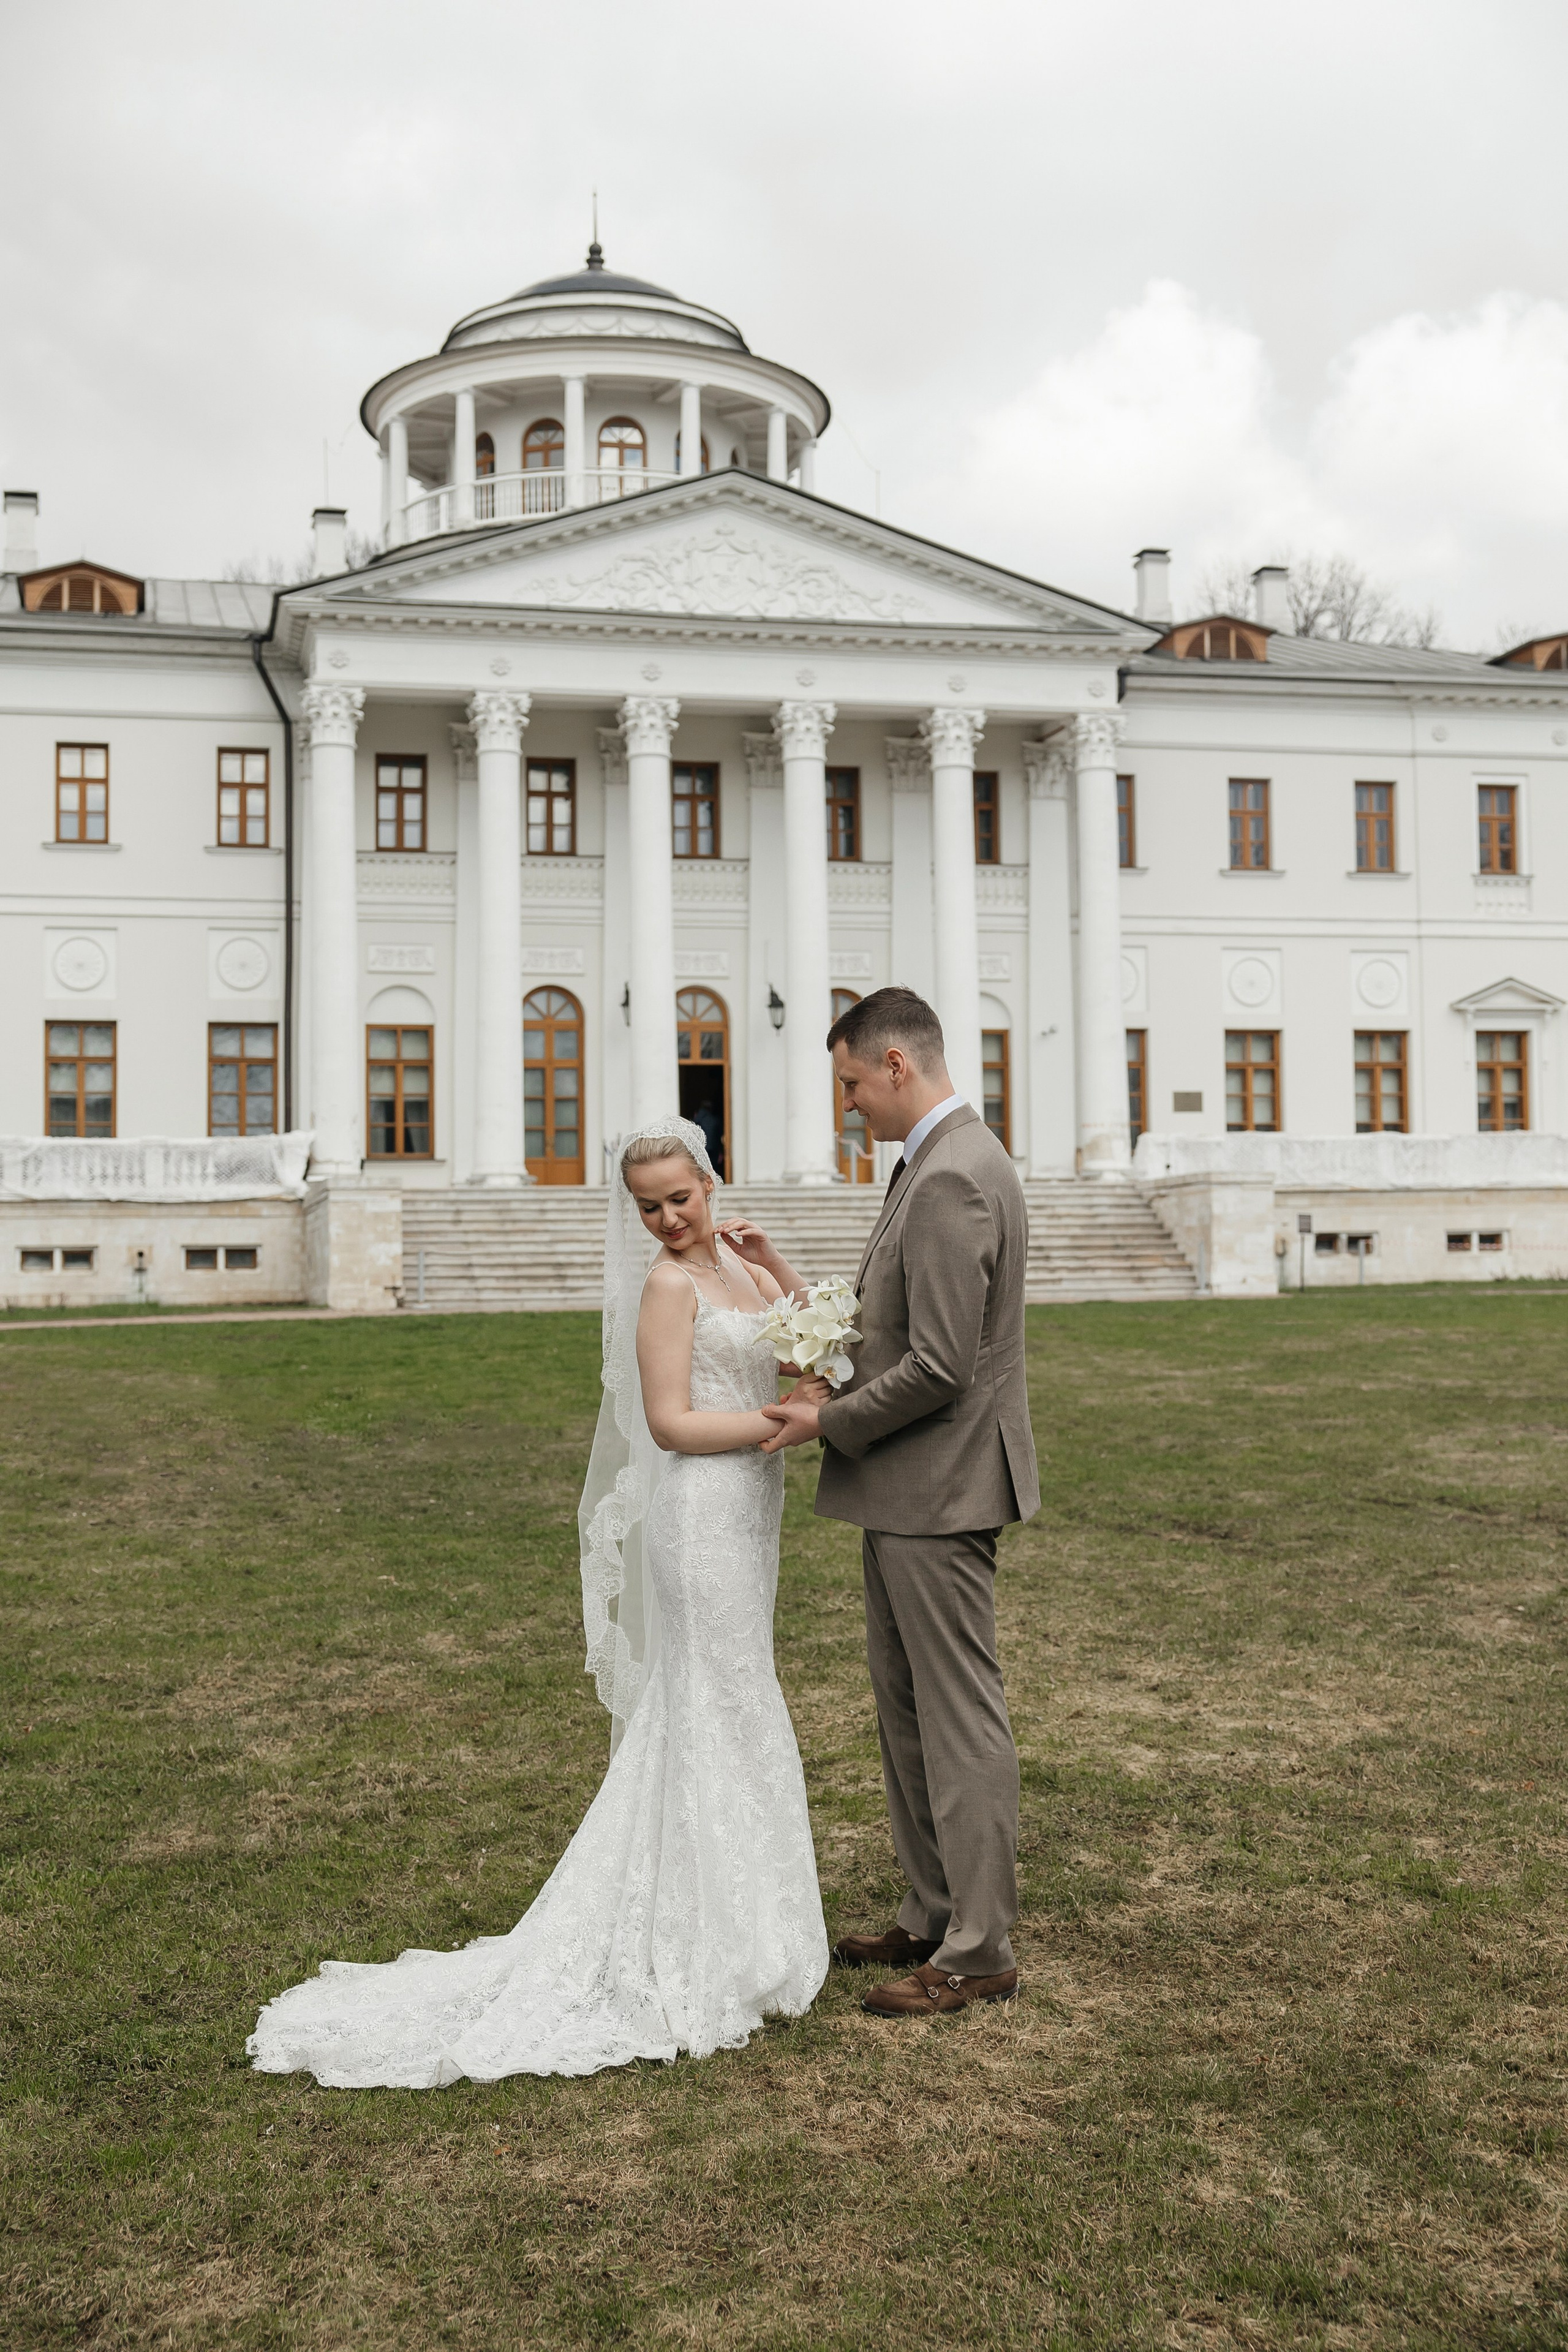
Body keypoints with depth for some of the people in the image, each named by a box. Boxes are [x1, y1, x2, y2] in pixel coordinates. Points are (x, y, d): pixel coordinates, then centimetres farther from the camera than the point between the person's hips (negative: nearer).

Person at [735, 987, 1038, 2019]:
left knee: (960, 1717, -1)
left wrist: (831, 1421, -12)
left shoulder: (951, 1178, -21)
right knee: (907, 1705, 18)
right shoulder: (949, 1159, 13)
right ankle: (935, 1917, 30)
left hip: (939, 1489, -11)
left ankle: (980, 1951, 11)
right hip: (913, 1486, 11)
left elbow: (939, 1368, -24)